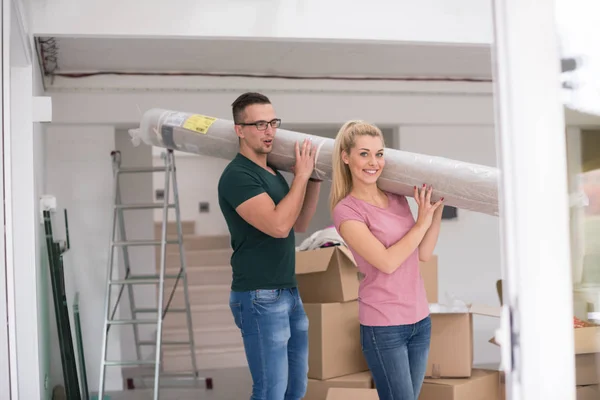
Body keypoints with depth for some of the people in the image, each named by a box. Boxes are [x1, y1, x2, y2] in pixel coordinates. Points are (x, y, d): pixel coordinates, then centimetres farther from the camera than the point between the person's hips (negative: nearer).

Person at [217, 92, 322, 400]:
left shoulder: (273, 172, 13)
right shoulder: (238, 176, -15)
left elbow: (299, 224, 18)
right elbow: (279, 225, -25)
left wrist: (314, 179, 8)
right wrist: (301, 176, -16)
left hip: (289, 293, 9)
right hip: (260, 298, -9)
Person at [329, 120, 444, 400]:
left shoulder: (397, 197, 8)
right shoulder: (347, 211, -11)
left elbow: (423, 254, 9)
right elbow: (387, 262, -18)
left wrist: (437, 210, 1)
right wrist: (422, 221, -12)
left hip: (420, 319, 6)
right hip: (384, 326, -6)